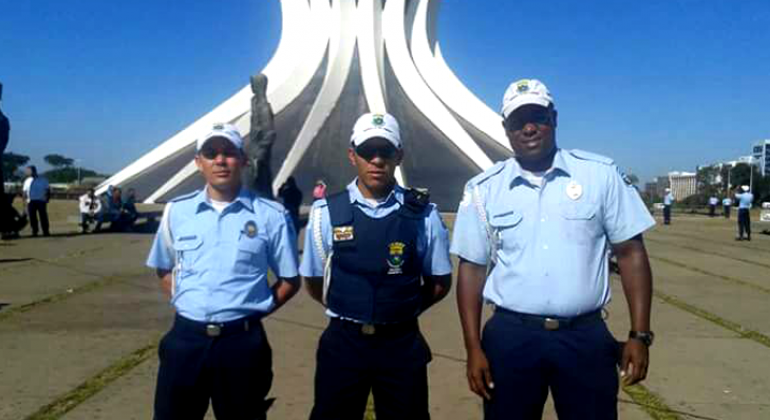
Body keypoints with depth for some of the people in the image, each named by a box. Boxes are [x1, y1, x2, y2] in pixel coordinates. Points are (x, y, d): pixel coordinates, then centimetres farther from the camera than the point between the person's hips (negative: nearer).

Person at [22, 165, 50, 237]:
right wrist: (25, 199, 3)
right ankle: (34, 231, 11)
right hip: (30, 201, 3)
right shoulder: (27, 181, 14)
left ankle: (46, 231, 0)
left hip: (41, 201, -3)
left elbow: (48, 190, 6)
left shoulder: (43, 180, 4)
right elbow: (24, 191, 17)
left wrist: (47, 199, -5)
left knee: (43, 216, -4)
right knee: (32, 217, 2)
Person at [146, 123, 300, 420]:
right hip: (185, 337, 2)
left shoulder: (271, 215, -4)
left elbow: (290, 280, 4)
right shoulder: (177, 211, 5)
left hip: (242, 341, -2)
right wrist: (182, 302, 6)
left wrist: (254, 311, -4)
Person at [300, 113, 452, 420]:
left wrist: (403, 311, 3)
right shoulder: (327, 212, -5)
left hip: (402, 345, 0)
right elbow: (314, 282, 6)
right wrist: (347, 312, 6)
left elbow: (439, 282, 5)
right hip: (342, 344, 0)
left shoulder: (422, 214, -5)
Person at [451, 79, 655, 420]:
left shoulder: (601, 174, -1)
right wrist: (473, 348, -2)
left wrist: (639, 335, -3)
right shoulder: (484, 189, 0)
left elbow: (630, 253, 2)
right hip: (510, 336, 1)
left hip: (585, 335, 0)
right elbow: (472, 268, 2)